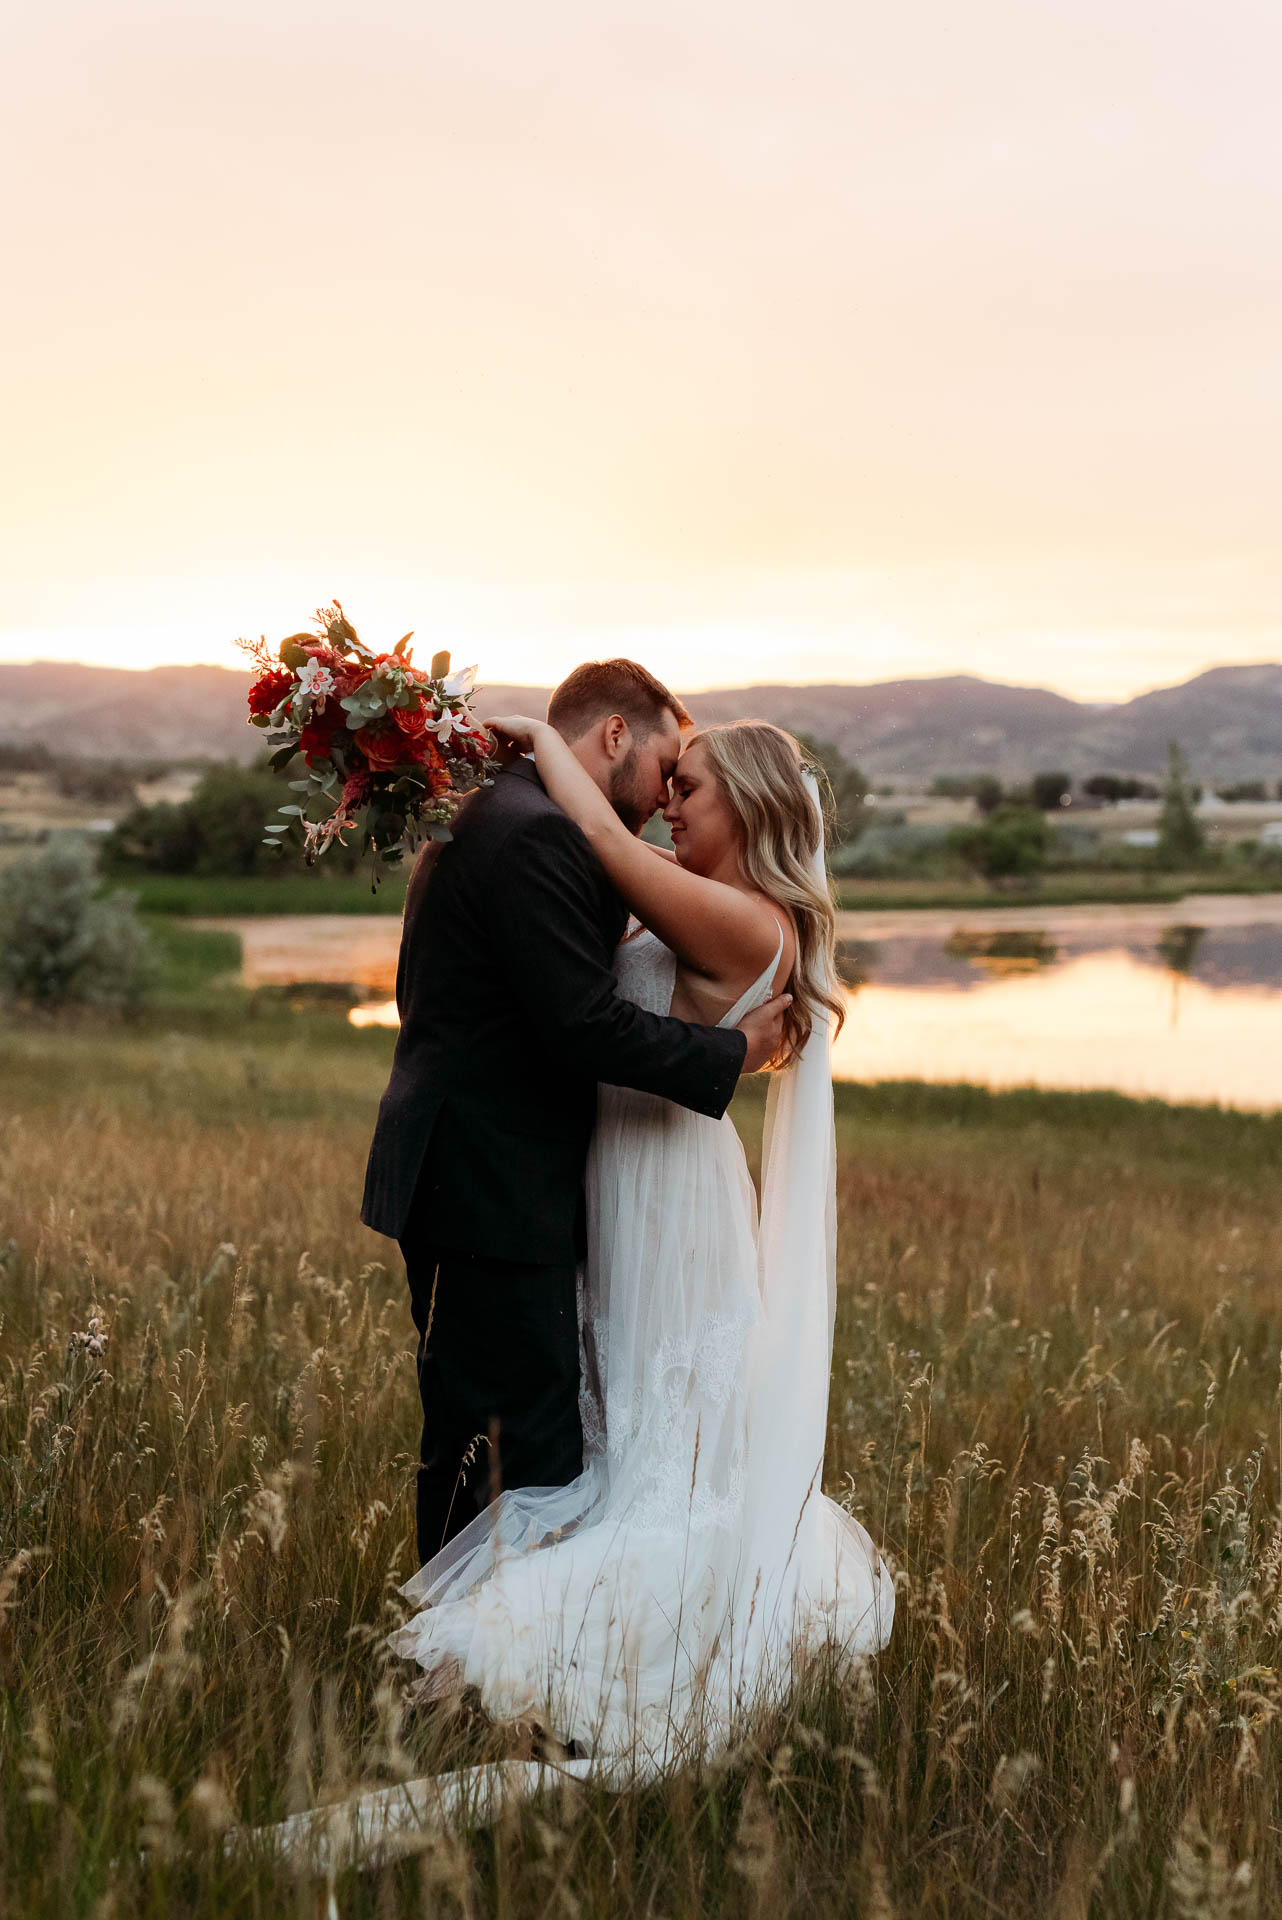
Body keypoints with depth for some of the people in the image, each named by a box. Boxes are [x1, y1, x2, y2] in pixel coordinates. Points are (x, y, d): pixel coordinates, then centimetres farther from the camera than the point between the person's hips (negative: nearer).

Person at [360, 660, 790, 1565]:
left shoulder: (481, 819, 17)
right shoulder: (538, 836, -17)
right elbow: (585, 1024, -23)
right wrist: (735, 1051, -12)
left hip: (456, 1185, 11)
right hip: (496, 1199, -11)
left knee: (469, 1446, 18)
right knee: (533, 1455, -6)